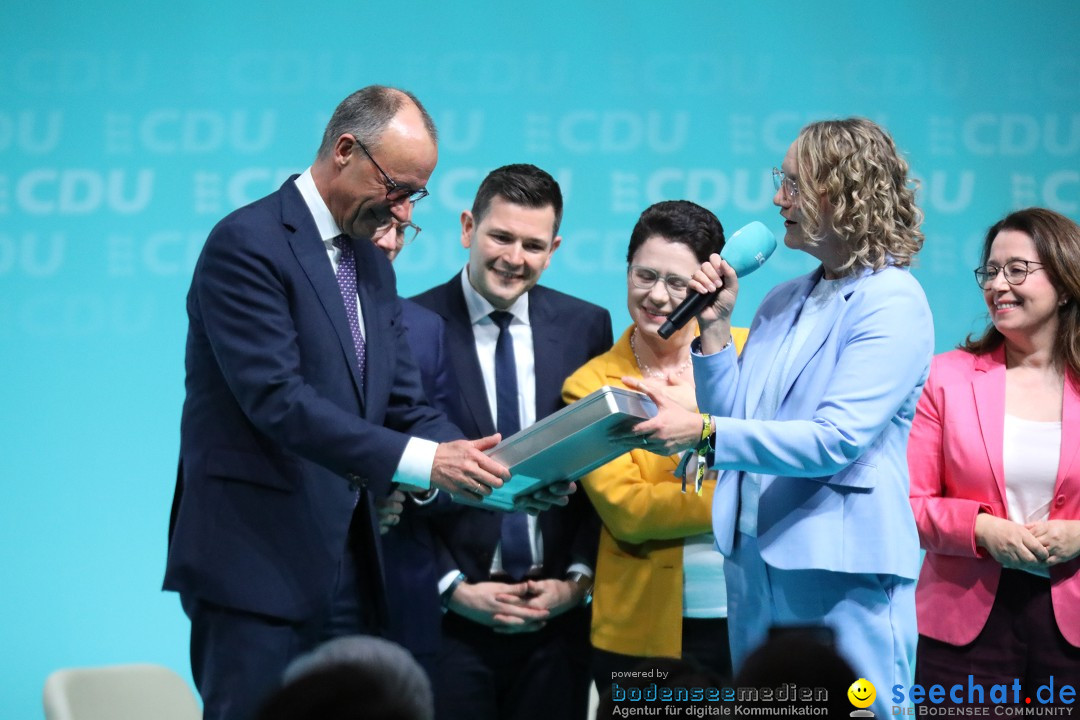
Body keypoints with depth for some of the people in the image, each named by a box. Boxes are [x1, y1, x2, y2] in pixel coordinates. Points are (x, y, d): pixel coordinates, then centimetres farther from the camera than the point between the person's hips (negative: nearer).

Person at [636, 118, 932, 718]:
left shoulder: (893, 303, -11)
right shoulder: (783, 302, 13)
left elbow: (835, 440, -21)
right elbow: (733, 422, 10)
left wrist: (703, 432, -26)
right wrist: (715, 325, 1)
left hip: (842, 579, -8)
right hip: (756, 569, 8)